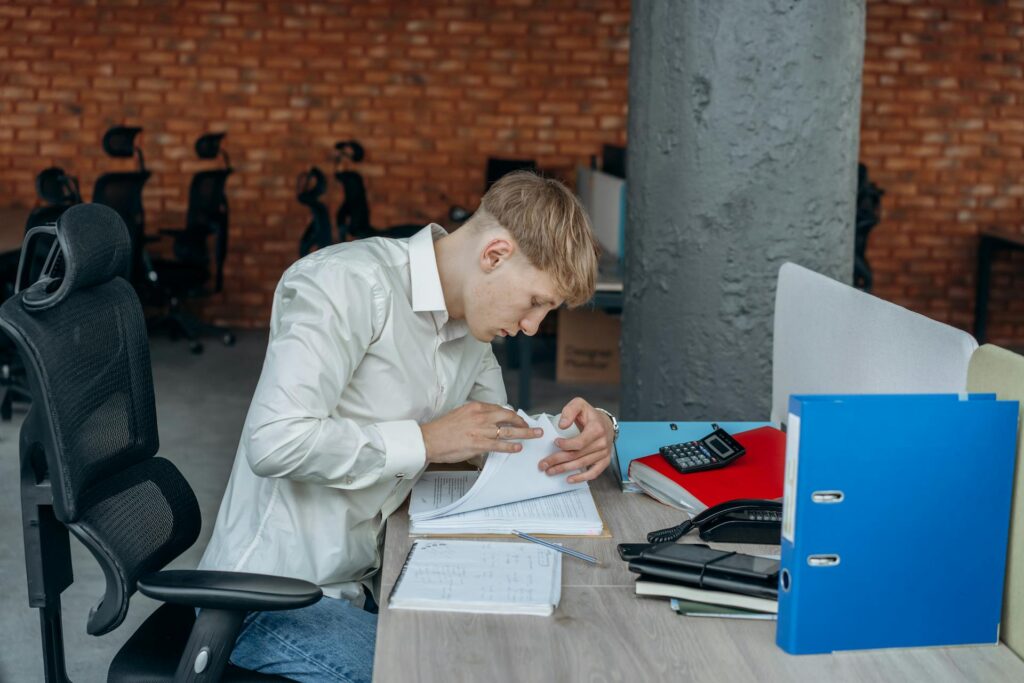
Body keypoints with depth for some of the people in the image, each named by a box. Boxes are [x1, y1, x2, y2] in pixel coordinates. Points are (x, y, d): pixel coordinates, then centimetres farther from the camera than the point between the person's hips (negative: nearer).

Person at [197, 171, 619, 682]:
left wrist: (583, 433, -3)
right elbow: (275, 443, -30)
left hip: (364, 583, 8)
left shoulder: (473, 322, 9)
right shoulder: (349, 283, -20)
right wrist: (427, 440, -20)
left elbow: (506, 437, 19)